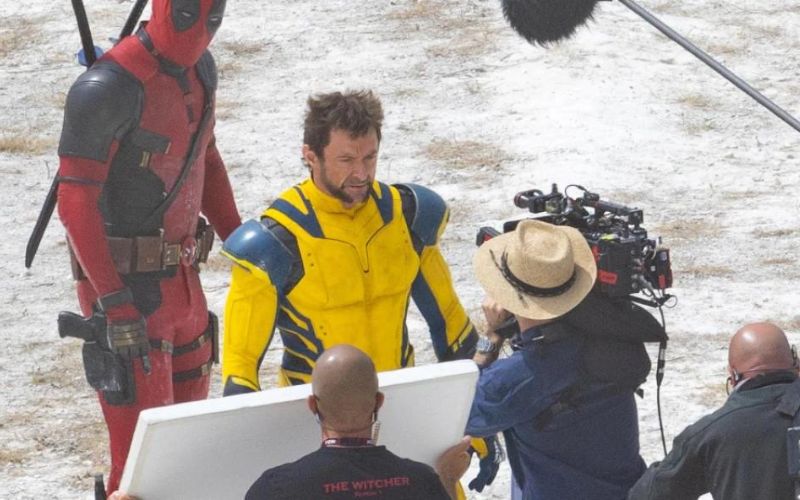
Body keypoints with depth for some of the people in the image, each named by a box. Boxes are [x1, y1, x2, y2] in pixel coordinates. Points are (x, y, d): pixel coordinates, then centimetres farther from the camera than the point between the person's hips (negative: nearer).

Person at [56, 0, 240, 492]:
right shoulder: (109, 89, -23)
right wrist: (114, 301, -25)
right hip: (125, 285, -8)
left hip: (180, 278, 8)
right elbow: (76, 200, -23)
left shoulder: (200, 68, 3)